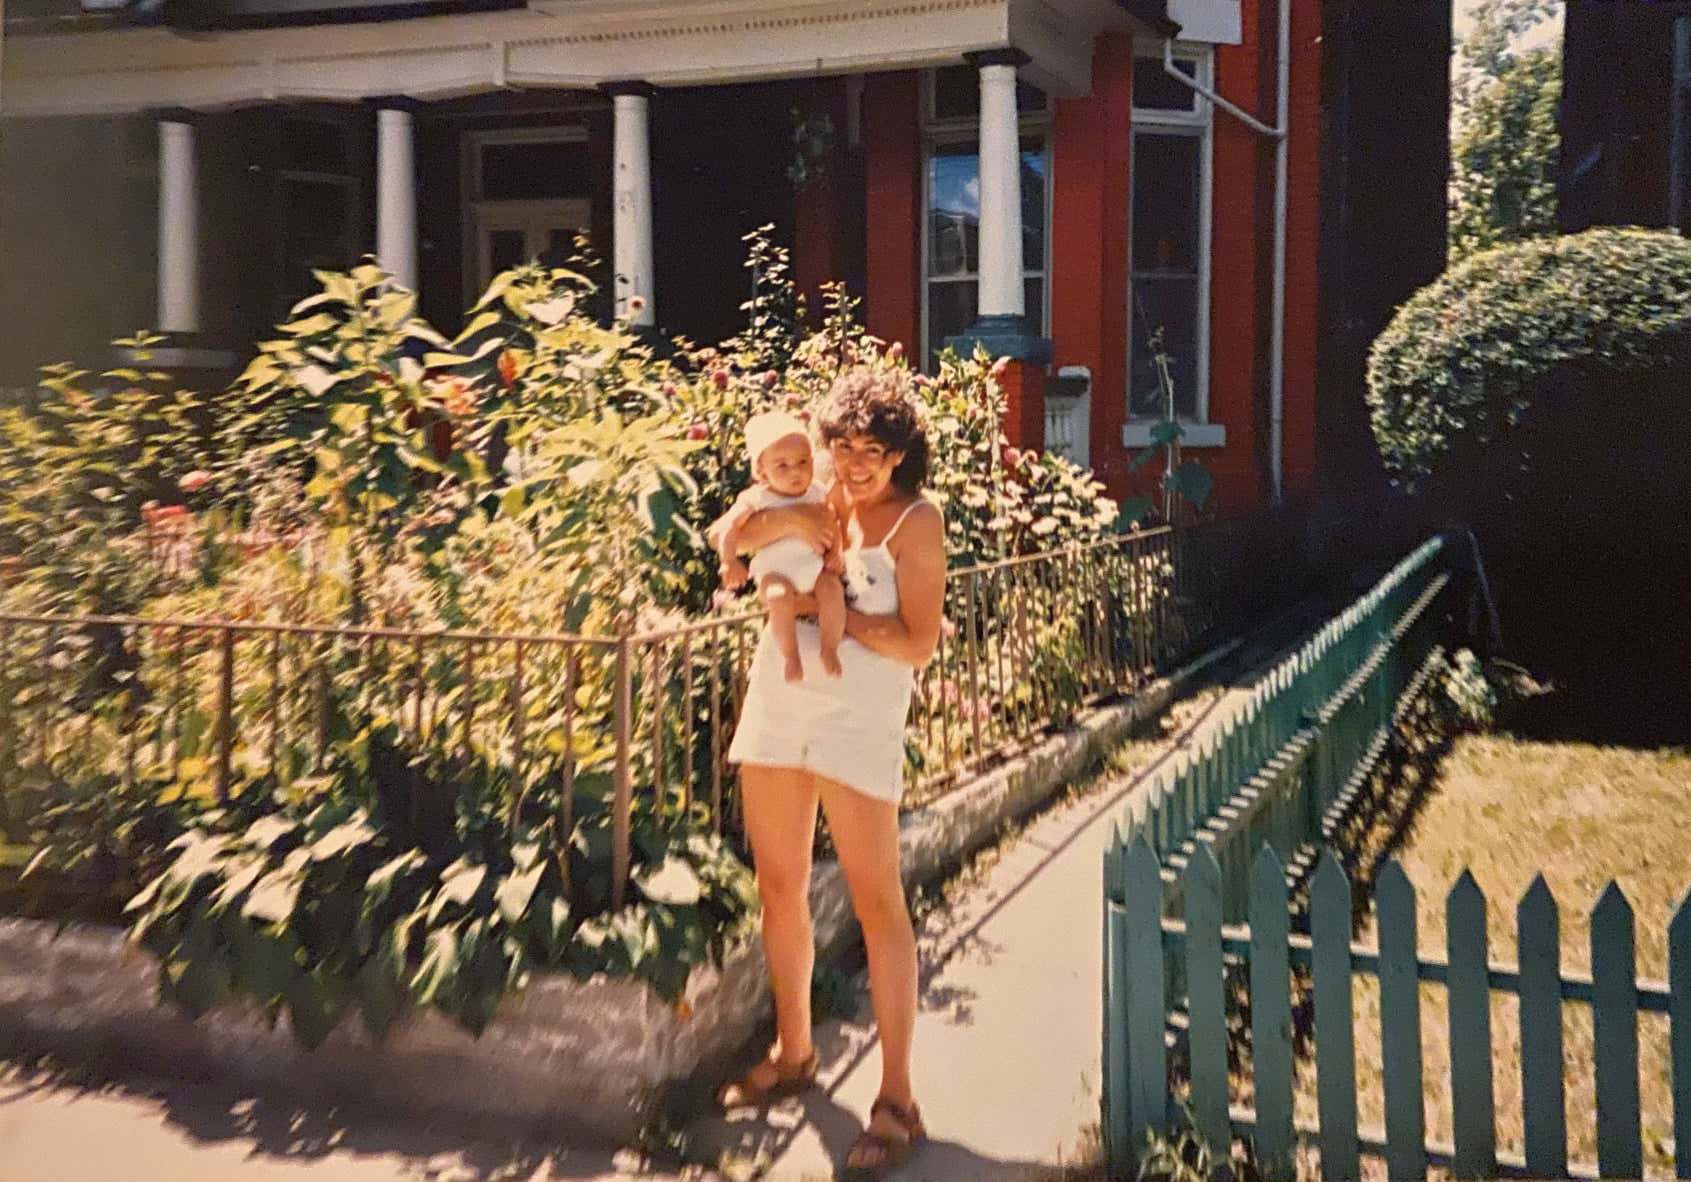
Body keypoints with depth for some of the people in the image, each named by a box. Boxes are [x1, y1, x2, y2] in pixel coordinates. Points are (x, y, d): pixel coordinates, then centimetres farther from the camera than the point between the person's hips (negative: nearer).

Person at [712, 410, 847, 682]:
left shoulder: (817, 494, 3)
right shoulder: (756, 499, -6)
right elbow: (728, 527, -3)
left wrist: (835, 553, 0)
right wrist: (730, 562, -10)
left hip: (814, 566, 3)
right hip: (775, 570, -3)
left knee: (832, 588, -27)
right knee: (779, 595, -34)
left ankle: (829, 649, -12)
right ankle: (789, 656, -21)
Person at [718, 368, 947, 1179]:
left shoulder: (916, 521, -7)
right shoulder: (821, 504, 8)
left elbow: (918, 643, -12)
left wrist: (827, 612, -13)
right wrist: (781, 520, -10)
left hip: (858, 723, -6)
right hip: (775, 707, 6)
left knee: (876, 904, -5)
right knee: (778, 887, 13)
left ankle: (896, 1102, 2)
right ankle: (792, 1052, 32)